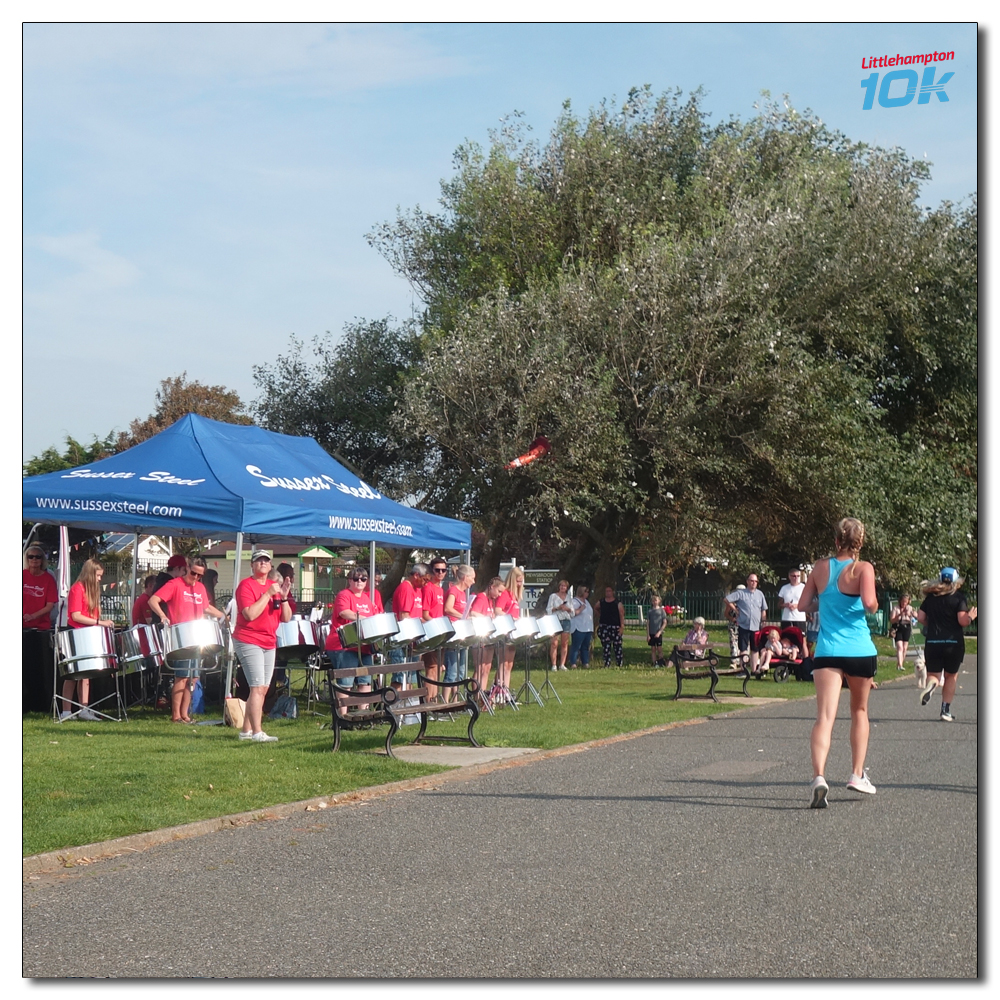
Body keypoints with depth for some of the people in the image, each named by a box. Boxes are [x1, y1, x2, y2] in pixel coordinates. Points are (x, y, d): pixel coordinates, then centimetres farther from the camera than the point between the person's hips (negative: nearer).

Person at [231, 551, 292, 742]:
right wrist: (268, 594, -20)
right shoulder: (246, 585, -9)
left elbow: (286, 618, 7)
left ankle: (246, 730, 16)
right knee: (257, 687, -14)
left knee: (262, 689, 8)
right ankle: (257, 733, -15)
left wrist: (284, 597, -10)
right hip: (249, 642, -7)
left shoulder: (274, 585, 11)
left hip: (269, 643, 8)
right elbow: (250, 614, -22)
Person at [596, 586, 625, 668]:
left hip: (615, 627, -3)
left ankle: (619, 664, 4)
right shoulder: (601, 603, 10)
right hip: (604, 626, 3)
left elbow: (622, 615, -4)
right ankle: (607, 664, 2)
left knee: (617, 646, -3)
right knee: (606, 646, 0)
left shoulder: (618, 603, 1)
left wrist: (622, 626, -13)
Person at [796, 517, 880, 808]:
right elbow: (869, 603, -20)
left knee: (825, 717, -11)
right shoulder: (863, 568, -4)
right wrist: (875, 604, 2)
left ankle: (818, 776, -32)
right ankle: (857, 775, 25)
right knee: (859, 711, 22)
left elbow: (803, 605, 8)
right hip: (860, 651, -1)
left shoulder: (821, 567, 6)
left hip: (827, 651, 1)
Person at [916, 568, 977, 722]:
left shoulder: (930, 597, 5)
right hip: (954, 642, -2)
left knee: (934, 674, 9)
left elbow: (920, 618, 4)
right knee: (951, 676, 16)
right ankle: (946, 710, 13)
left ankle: (931, 685, -28)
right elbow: (962, 620, -13)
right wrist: (971, 617, 7)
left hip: (932, 642, 2)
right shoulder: (959, 597, -6)